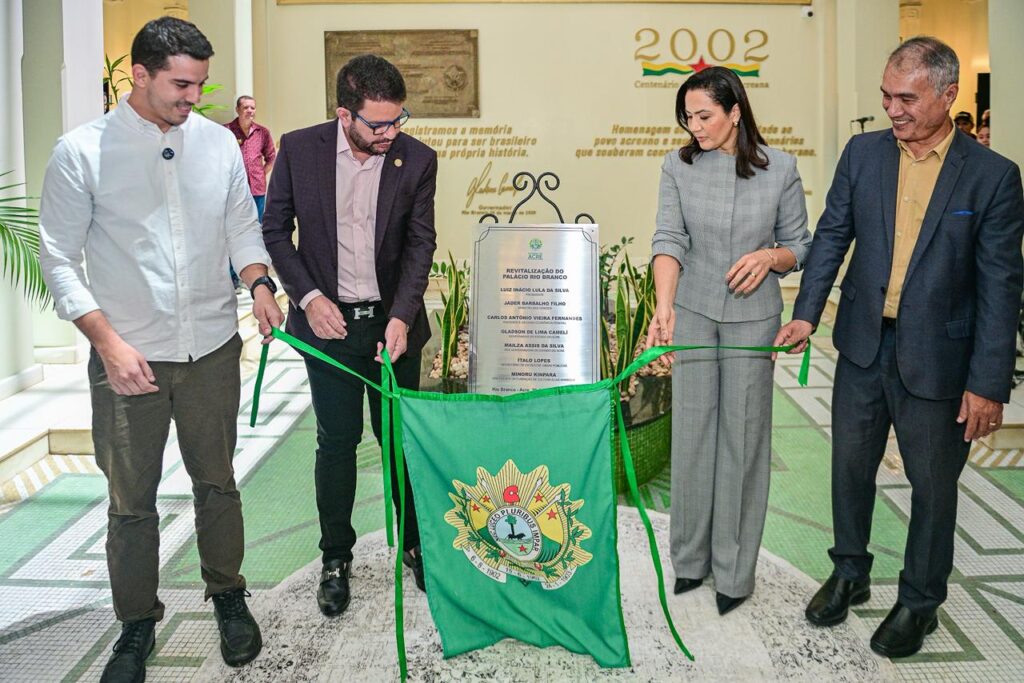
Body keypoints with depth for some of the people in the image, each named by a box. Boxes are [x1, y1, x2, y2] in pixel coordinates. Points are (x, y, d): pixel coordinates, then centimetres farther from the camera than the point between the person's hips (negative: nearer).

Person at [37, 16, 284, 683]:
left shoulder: (220, 143, 2)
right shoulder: (82, 151, -7)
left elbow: (243, 226, 13)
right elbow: (60, 258, -5)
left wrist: (260, 283, -7)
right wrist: (108, 341, -14)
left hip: (212, 350, 2)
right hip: (128, 356, -2)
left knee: (218, 483, 15)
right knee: (132, 502, 9)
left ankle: (229, 597, 35)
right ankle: (137, 626, 28)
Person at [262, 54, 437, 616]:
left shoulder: (417, 160, -7)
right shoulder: (299, 149, -7)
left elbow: (420, 245, -5)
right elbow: (275, 230, 1)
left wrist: (401, 318, -17)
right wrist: (309, 296, -10)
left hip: (392, 322, 1)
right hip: (327, 320, 0)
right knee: (337, 442, 6)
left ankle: (416, 543, 29)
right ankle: (336, 559, 22)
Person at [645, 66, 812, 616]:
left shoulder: (779, 168, -4)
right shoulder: (679, 167, -2)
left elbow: (800, 245, 5)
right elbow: (669, 240, -13)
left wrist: (769, 256, -18)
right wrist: (664, 307, -28)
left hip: (753, 316, -1)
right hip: (693, 312, 1)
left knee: (743, 437, 4)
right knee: (692, 433, 7)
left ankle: (734, 569, 17)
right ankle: (690, 558, 24)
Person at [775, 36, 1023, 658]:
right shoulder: (863, 153, 0)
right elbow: (832, 236, 3)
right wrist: (807, 312, -11)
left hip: (937, 358, -3)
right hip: (864, 346, 4)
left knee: (933, 484, 11)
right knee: (851, 466, 17)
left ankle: (920, 602, 32)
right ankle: (850, 573, 39)